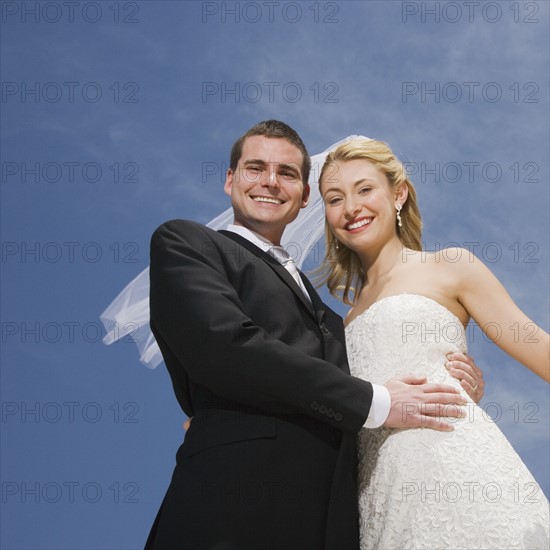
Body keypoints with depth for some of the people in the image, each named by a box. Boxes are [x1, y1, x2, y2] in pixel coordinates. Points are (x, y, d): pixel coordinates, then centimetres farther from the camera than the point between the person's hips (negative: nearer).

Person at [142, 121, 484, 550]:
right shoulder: (183, 242, 5)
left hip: (331, 515, 6)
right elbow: (226, 345, -12)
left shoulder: (304, 288, 24)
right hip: (242, 508, -6)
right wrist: (375, 402, -9)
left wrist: (450, 386, 3)